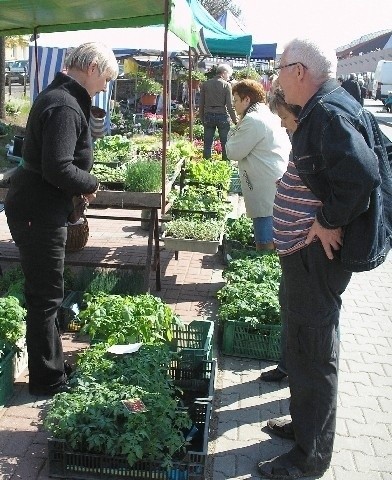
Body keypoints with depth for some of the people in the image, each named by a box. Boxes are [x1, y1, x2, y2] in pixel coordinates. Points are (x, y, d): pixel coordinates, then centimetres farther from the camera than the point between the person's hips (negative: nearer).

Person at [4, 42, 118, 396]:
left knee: (44, 294, 19)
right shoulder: (65, 106, -21)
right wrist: (90, 184, -12)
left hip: (38, 209, 11)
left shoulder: (58, 97, 13)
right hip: (39, 214, -11)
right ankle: (48, 380, 16)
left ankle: (53, 365, 34)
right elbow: (58, 169, -29)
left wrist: (82, 183, 7)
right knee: (46, 297, 1)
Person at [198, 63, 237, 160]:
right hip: (222, 116, -3)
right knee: (225, 144, 5)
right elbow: (230, 106, -7)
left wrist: (202, 119, 16)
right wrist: (235, 121, 0)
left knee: (207, 144, 7)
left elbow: (201, 104, 8)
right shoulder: (226, 85, -6)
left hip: (208, 117, 3)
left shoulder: (205, 84, 5)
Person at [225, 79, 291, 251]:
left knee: (265, 244, -5)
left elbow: (233, 152, -10)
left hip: (267, 190, -10)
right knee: (274, 241, 16)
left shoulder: (253, 120, -13)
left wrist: (234, 131, 4)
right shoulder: (269, 116, 17)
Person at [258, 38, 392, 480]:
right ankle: (305, 424, 40)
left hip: (317, 256, -10)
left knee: (313, 354, 2)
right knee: (303, 347, 22)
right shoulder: (322, 110, 13)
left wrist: (331, 222, -24)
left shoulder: (329, 112, -20)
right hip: (305, 252, 11)